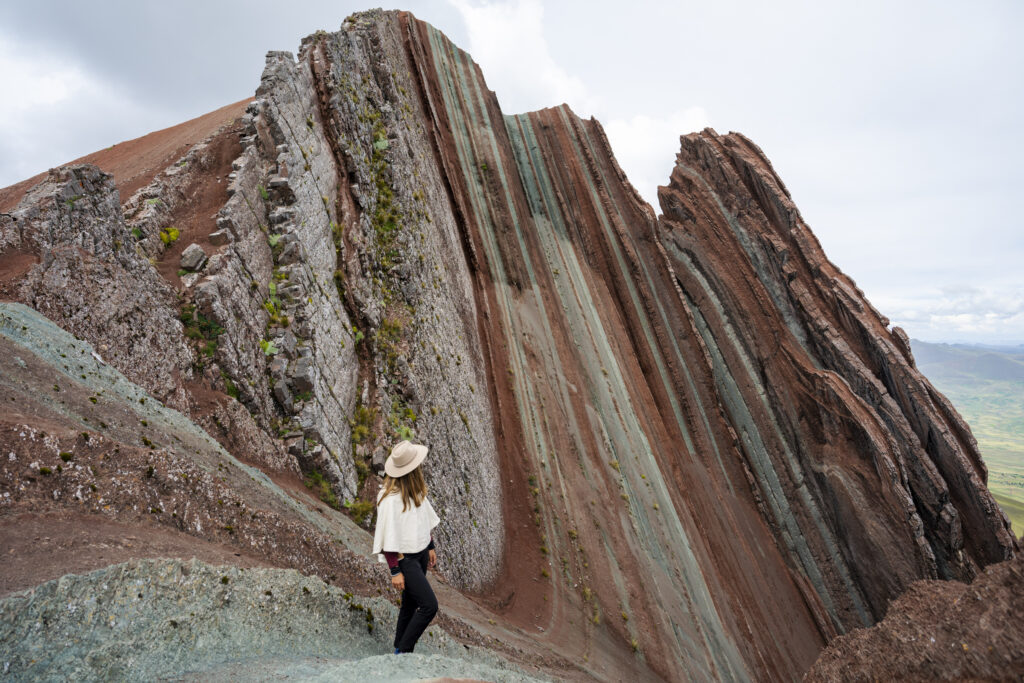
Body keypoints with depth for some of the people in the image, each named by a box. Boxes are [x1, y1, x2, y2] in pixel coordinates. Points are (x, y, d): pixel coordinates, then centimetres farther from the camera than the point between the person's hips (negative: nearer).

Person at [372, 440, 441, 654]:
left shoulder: (415, 489, 0)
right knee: (429, 606, -7)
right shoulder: (390, 498, -27)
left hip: (420, 553, 8)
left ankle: (399, 650, 38)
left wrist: (430, 548, 18)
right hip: (405, 559, -8)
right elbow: (388, 539, -21)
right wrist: (395, 572, -17)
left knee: (410, 604, 19)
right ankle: (403, 651, 11)